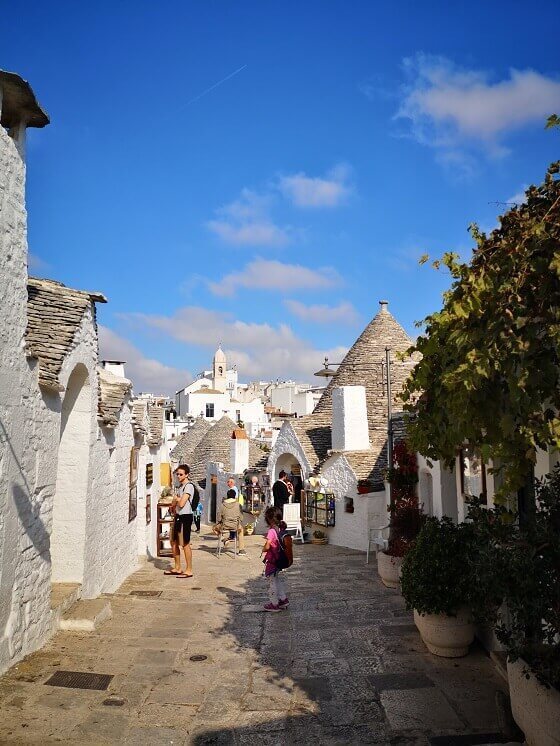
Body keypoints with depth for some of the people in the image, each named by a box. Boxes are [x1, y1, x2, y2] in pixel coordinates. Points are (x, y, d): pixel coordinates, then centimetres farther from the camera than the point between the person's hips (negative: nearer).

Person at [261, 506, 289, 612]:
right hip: (279, 559, 8)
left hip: (271, 561, -8)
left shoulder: (271, 531, -23)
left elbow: (267, 546, -24)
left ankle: (274, 604, 16)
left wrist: (263, 550, -3)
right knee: (279, 580, 22)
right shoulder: (280, 529, 1)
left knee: (272, 582, 6)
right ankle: (283, 599, 31)